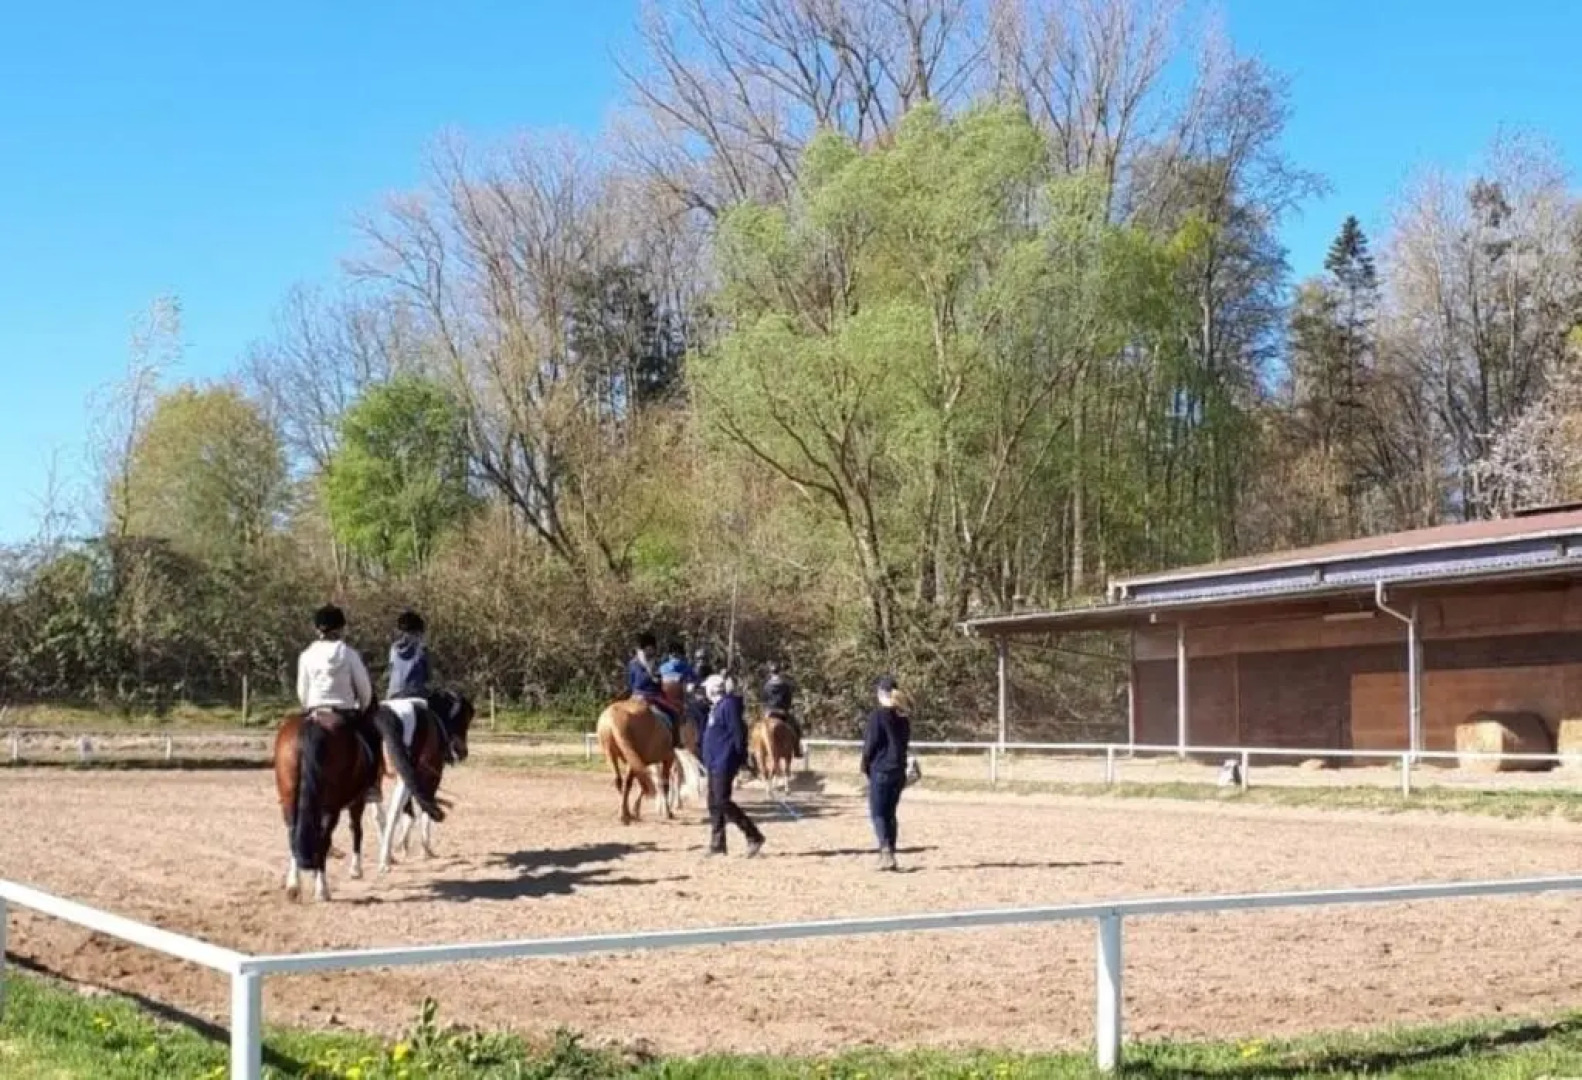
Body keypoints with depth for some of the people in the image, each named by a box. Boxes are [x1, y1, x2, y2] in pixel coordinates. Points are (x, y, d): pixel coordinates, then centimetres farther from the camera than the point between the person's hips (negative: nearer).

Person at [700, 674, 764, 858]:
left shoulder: (728, 705, -15)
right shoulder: (717, 706, 16)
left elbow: (738, 732, -19)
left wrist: (741, 758, -19)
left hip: (724, 764, -10)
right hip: (715, 764, 10)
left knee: (722, 802, -12)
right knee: (714, 804, 11)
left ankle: (754, 836, -8)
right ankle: (717, 845, 16)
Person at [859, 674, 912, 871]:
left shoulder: (879, 715, -12)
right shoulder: (904, 717, 7)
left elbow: (870, 743, -11)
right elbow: (905, 741, 11)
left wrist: (865, 766, 3)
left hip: (880, 771, -6)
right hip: (899, 770, 6)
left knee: (878, 814, -1)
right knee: (890, 813, 14)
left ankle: (886, 851, -17)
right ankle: (888, 854, 15)